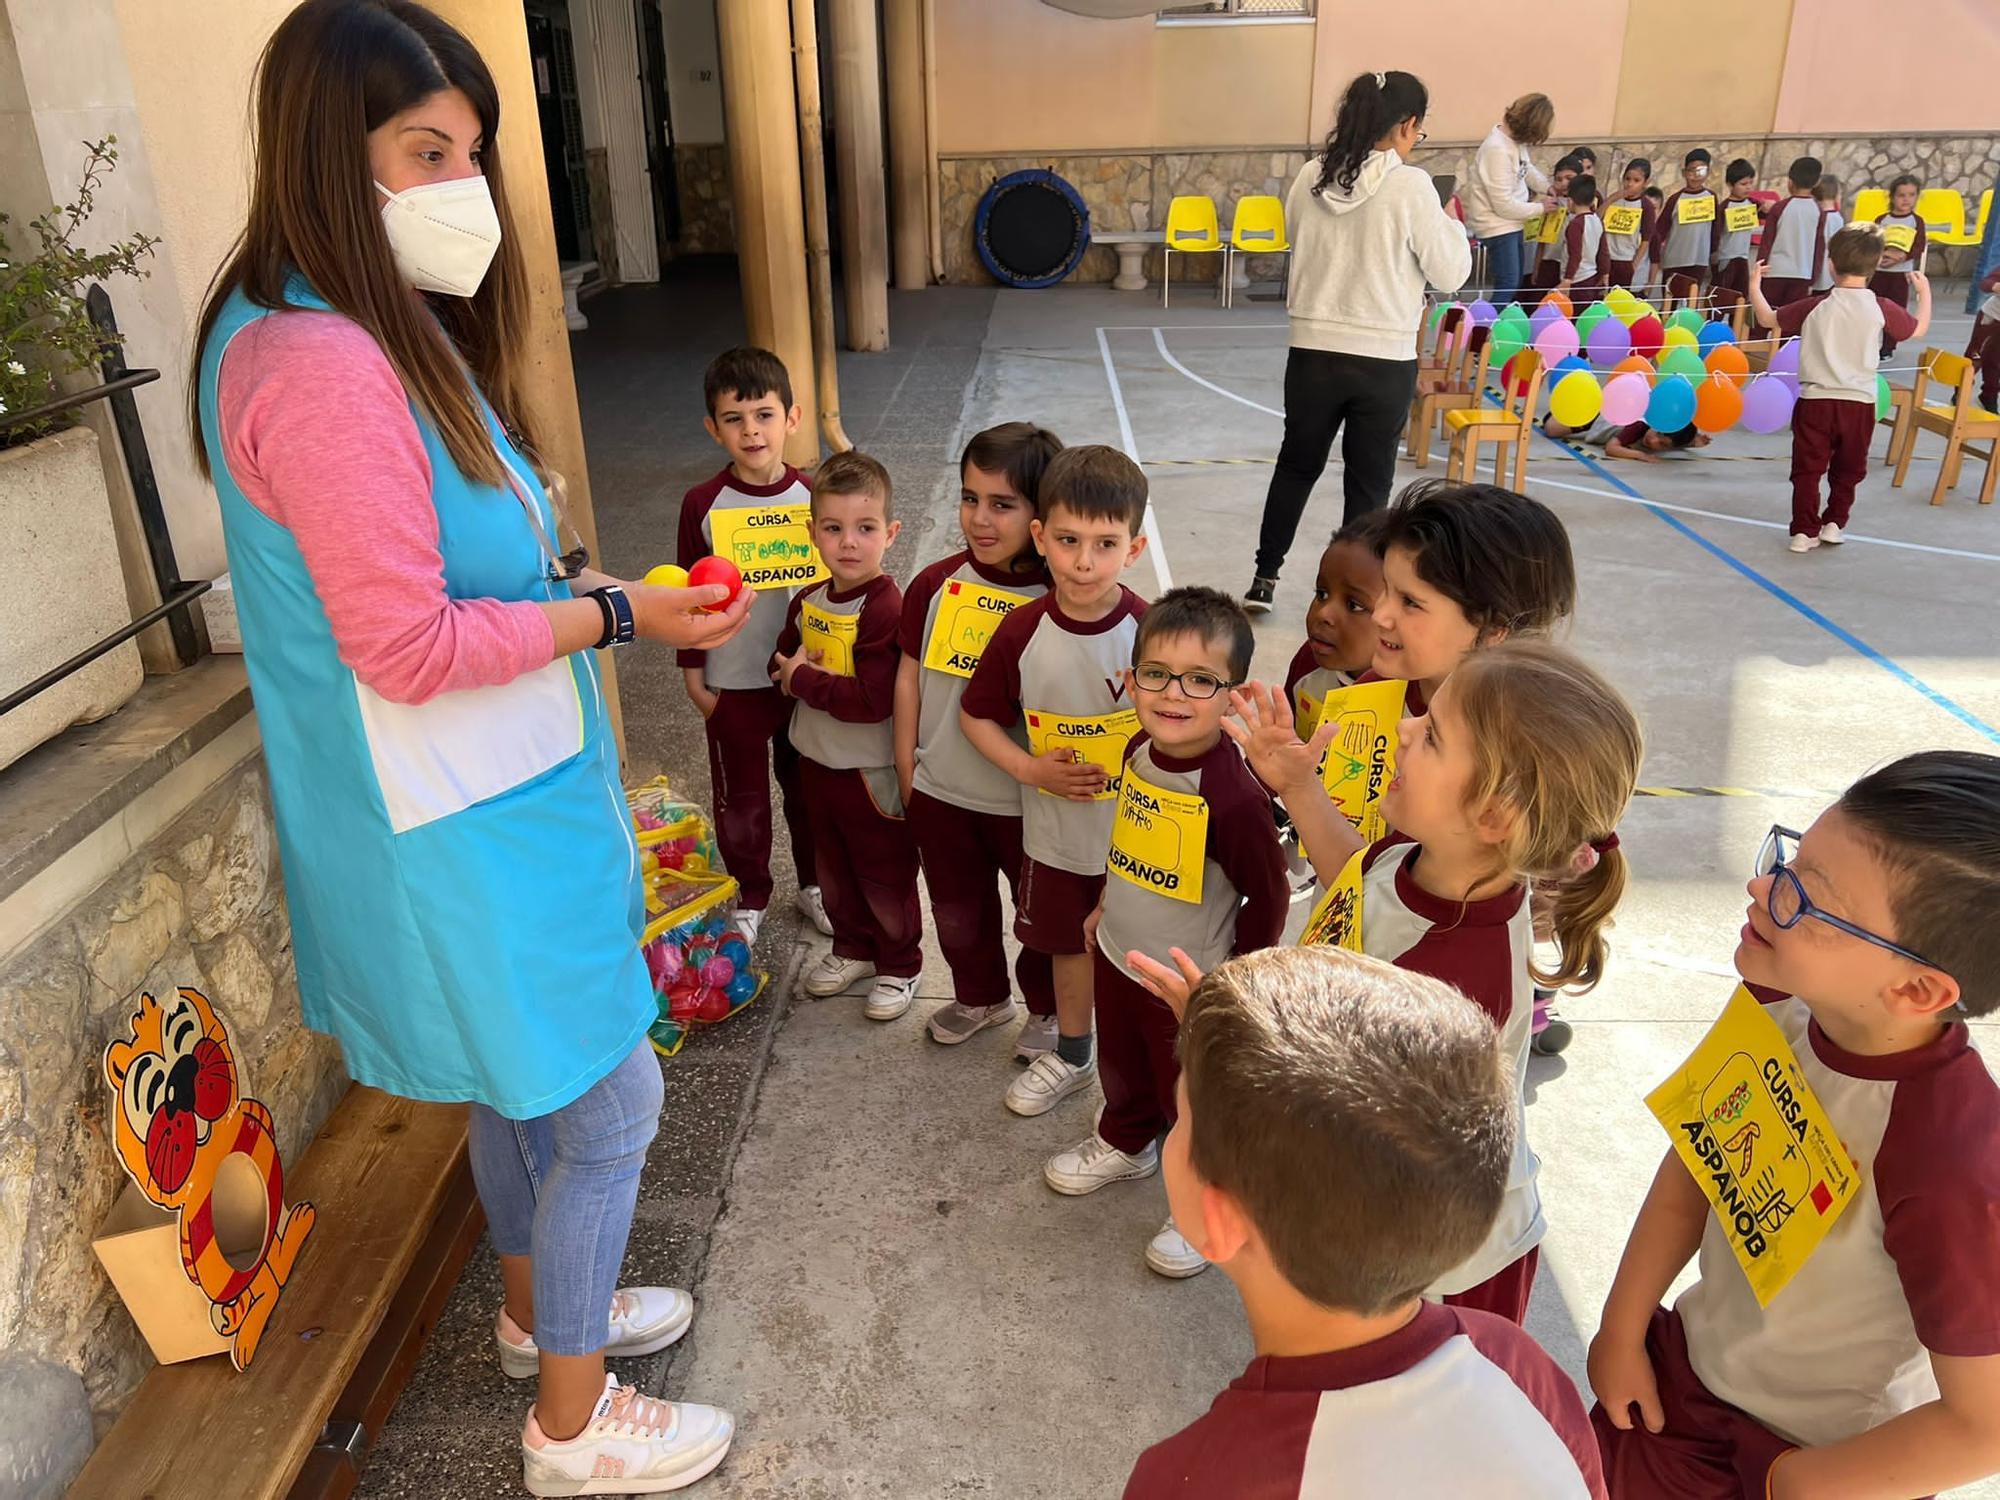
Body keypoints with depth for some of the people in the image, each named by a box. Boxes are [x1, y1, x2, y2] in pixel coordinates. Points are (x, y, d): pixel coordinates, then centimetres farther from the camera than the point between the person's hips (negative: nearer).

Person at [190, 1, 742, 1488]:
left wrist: (556, 571, 4)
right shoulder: (325, 370, -25)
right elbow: (404, 648, -25)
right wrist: (610, 615, -20)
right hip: (460, 833, -10)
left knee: (521, 1082, 26)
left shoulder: (383, 333, 8)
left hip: (486, 802, 10)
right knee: (611, 1105, 5)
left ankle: (538, 1307, 50)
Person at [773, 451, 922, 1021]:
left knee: (886, 877, 11)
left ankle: (899, 967, 31)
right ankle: (853, 948, 44)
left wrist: (803, 679, -20)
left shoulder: (886, 610, -24)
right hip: (816, 760, 8)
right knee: (833, 868, 23)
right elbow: (781, 661, 12)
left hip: (871, 771, -7)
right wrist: (793, 671, -12)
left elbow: (872, 700, -30)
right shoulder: (808, 601, 1)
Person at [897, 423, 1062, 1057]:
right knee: (958, 911, 23)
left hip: (1028, 801, -3)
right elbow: (910, 676, 3)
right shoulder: (935, 584, -6)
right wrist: (906, 767, 5)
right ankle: (980, 997, 49)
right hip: (940, 792, 4)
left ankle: (1046, 1009, 44)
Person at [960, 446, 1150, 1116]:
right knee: (1069, 943, 22)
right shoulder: (1022, 632, -12)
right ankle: (1071, 1056, 45)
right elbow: (976, 715, 0)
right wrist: (1030, 768, -13)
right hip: (1056, 830, 2)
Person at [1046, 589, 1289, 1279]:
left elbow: (1269, 896, -20)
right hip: (1116, 956, 7)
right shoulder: (1139, 753, -10)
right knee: (1121, 1066, 30)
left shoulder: (1236, 796, -32)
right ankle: (1125, 1143, 58)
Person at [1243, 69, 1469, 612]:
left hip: (1313, 350, 4)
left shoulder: (1309, 178, 0)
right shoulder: (1410, 186, -13)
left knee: (1296, 466, 18)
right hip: (1385, 359, -3)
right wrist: (1451, 223, 9)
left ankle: (1263, 580, 23)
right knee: (1368, 483, 9)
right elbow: (1449, 275, -7)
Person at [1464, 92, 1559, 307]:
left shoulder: (1515, 138, -3)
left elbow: (1527, 168, 18)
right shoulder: (1498, 150, -29)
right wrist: (1539, 208, -12)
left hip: (1512, 223, 9)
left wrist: (1548, 188, 1)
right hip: (1497, 227, -9)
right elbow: (1504, 206, -26)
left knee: (1516, 280, 17)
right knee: (1507, 285, -9)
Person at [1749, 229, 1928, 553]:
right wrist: (1924, 292, 27)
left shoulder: (1816, 306, -9)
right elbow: (1918, 329, 11)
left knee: (1807, 469, 6)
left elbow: (1768, 320, 1)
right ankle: (1834, 523, 22)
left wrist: (1754, 287, 15)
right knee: (1848, 471, 19)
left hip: (1816, 401, -1)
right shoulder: (1881, 309, -5)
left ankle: (1805, 531, 2)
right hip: (1859, 403, 2)